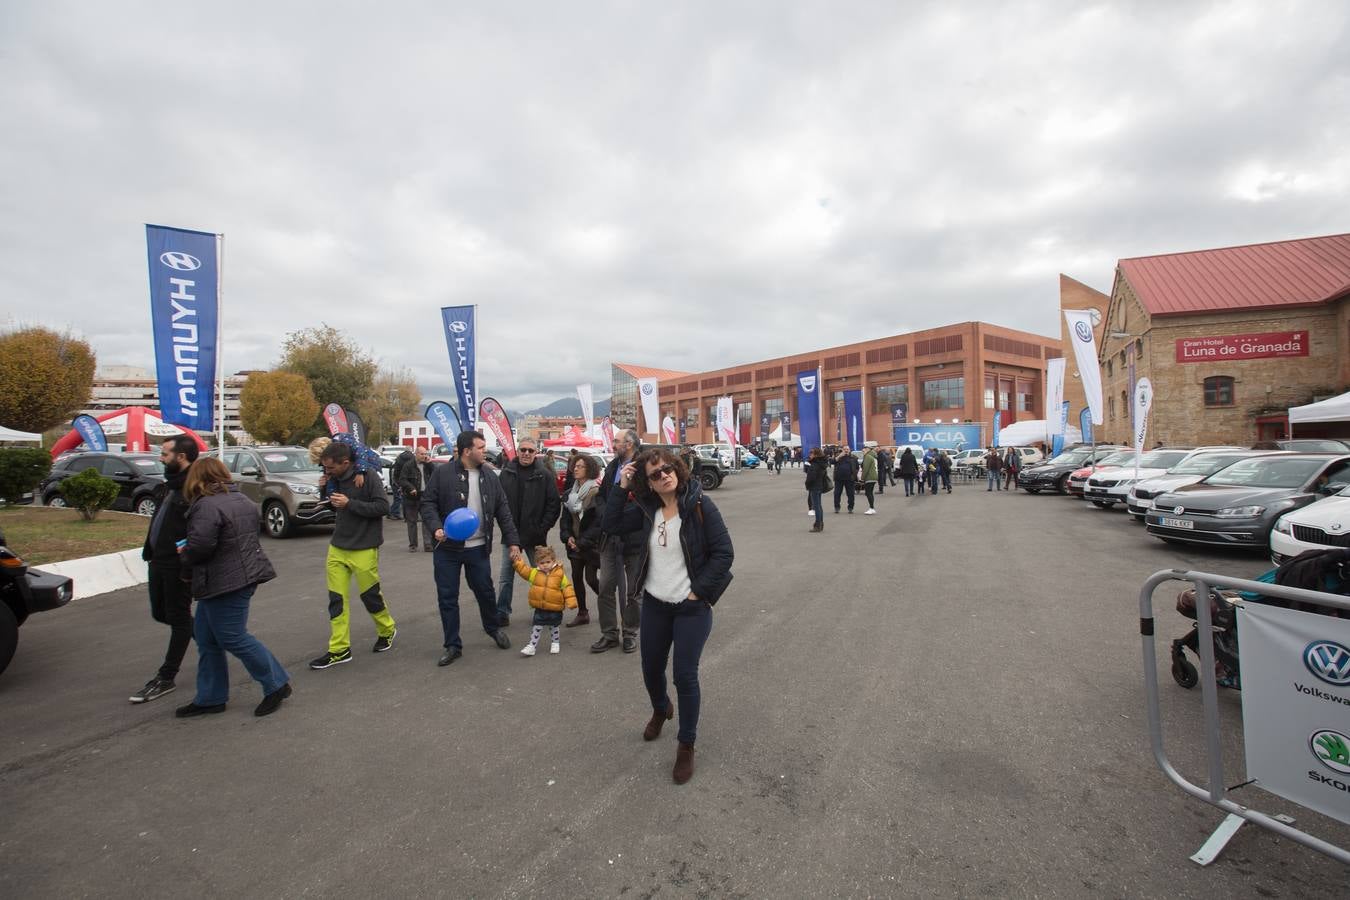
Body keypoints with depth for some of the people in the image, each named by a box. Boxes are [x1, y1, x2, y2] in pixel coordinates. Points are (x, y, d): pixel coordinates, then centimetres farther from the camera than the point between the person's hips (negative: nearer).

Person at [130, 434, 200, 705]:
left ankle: (165, 678, 13)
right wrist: (149, 551, 17)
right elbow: (157, 521, 21)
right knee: (160, 613, 19)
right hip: (159, 561, 10)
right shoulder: (170, 484, 11)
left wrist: (189, 568, -26)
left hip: (178, 565, -10)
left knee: (178, 618, 3)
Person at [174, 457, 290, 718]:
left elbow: (200, 545, -25)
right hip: (243, 574, 10)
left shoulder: (207, 505, -18)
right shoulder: (241, 499, 12)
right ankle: (210, 698, 26)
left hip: (226, 582, -10)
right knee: (206, 636, 17)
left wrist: (186, 554, -2)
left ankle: (276, 684, 10)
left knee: (233, 638, 0)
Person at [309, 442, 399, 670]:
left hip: (363, 549, -6)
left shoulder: (367, 478, -15)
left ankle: (387, 631, 32)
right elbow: (335, 507, 17)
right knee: (336, 599, 5)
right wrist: (325, 491, -1)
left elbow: (383, 507, -18)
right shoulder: (335, 479, 4)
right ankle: (339, 649, 14)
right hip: (337, 548, 6)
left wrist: (350, 503, -24)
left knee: (370, 595, 7)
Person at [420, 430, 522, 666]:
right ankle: (452, 646, 22)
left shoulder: (489, 476, 3)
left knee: (485, 592, 13)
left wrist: (512, 541, 2)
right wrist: (436, 527, -22)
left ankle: (494, 628, 39)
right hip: (447, 548, -2)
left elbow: (503, 511, 5)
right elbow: (428, 503, -5)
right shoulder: (443, 473, -7)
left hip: (478, 548, 2)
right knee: (447, 598, 6)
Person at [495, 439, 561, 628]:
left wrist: (543, 528, -11)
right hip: (511, 534, 2)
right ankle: (502, 614, 18)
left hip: (534, 535, -2)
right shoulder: (506, 473, 2)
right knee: (506, 576, 7)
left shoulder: (545, 475, -5)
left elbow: (553, 504, -5)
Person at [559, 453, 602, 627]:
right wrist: (568, 537, -6)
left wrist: (583, 542, -17)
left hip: (592, 544, -6)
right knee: (576, 577, 8)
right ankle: (582, 613, 20)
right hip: (574, 543, 6)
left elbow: (598, 522, -17)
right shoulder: (570, 493, 8)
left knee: (591, 578, -4)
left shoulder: (597, 492, -14)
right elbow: (565, 518, 10)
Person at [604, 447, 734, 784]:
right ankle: (661, 710, 51)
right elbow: (612, 525, 1)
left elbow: (724, 552, -16)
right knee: (651, 669, 18)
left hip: (692, 607, -5)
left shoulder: (699, 505, -16)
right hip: (654, 604, 5)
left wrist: (698, 591, -15)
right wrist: (621, 487, -8)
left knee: (685, 676, 1)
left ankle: (686, 745, 24)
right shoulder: (648, 508, -1)